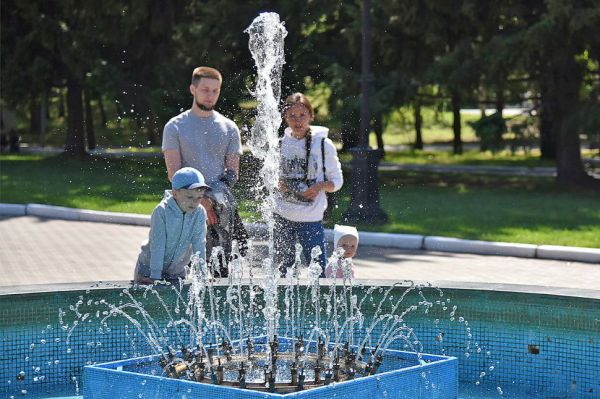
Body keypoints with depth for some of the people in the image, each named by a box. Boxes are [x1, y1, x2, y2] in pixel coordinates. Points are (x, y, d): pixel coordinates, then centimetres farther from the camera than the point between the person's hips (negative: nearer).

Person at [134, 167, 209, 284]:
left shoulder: (200, 213, -14)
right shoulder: (161, 211, -25)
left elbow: (199, 244, -10)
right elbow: (157, 246, -25)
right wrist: (155, 276, -25)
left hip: (177, 270, 3)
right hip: (149, 267, -3)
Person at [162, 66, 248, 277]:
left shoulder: (229, 128, 13)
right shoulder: (175, 127, 6)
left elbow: (232, 172, 7)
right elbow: (174, 172, -2)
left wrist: (211, 199, -11)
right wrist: (199, 201, -15)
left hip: (219, 205, 2)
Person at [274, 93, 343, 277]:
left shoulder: (323, 144, -1)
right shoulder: (280, 144, 5)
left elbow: (337, 180, 4)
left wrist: (320, 186, -17)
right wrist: (276, 183, -6)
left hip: (311, 218, -2)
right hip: (282, 216, 2)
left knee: (318, 272, -8)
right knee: (282, 268, 8)